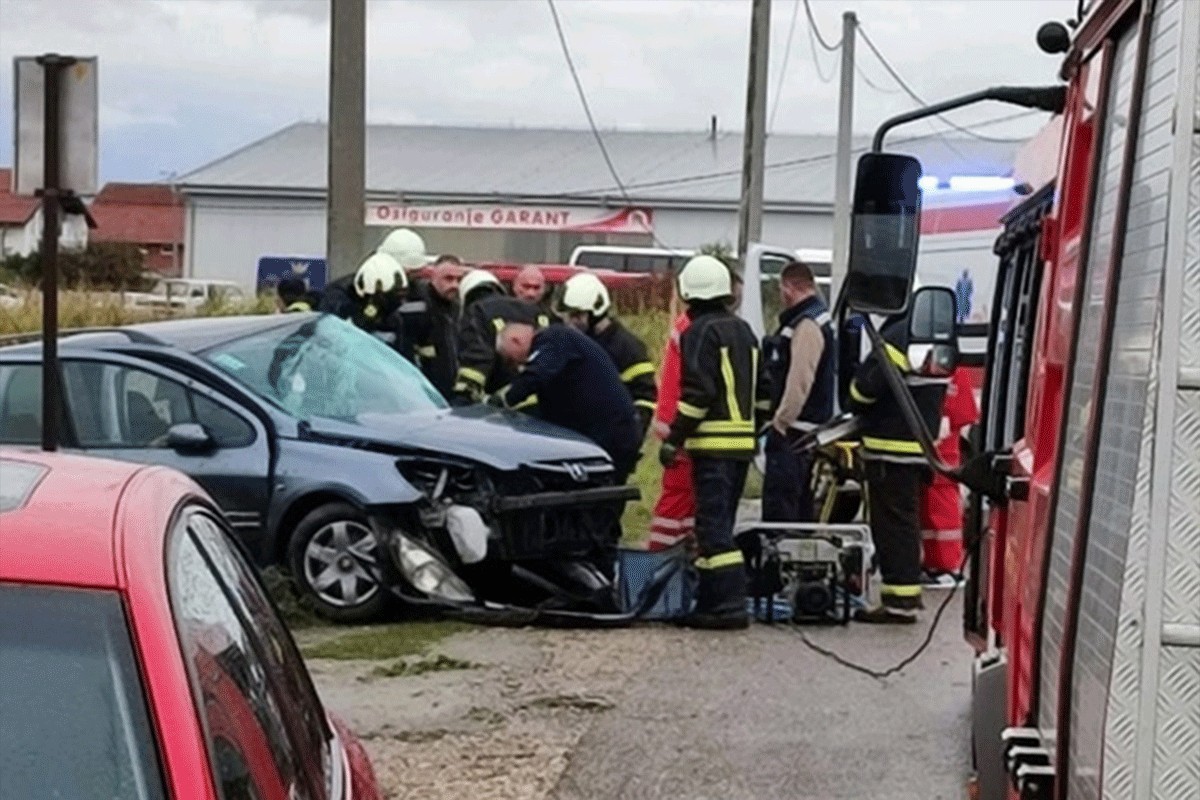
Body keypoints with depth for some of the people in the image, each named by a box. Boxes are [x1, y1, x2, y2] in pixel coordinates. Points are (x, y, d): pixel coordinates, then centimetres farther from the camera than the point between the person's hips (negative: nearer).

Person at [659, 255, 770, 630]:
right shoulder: (743, 331, 18)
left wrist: (674, 439, -14)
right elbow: (762, 390, 19)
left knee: (714, 527, -8)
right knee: (718, 524, 15)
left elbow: (698, 391, -17)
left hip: (713, 443, -9)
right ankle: (709, 601, 18)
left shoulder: (700, 332, -9)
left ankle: (730, 605, -13)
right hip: (742, 441, 9)